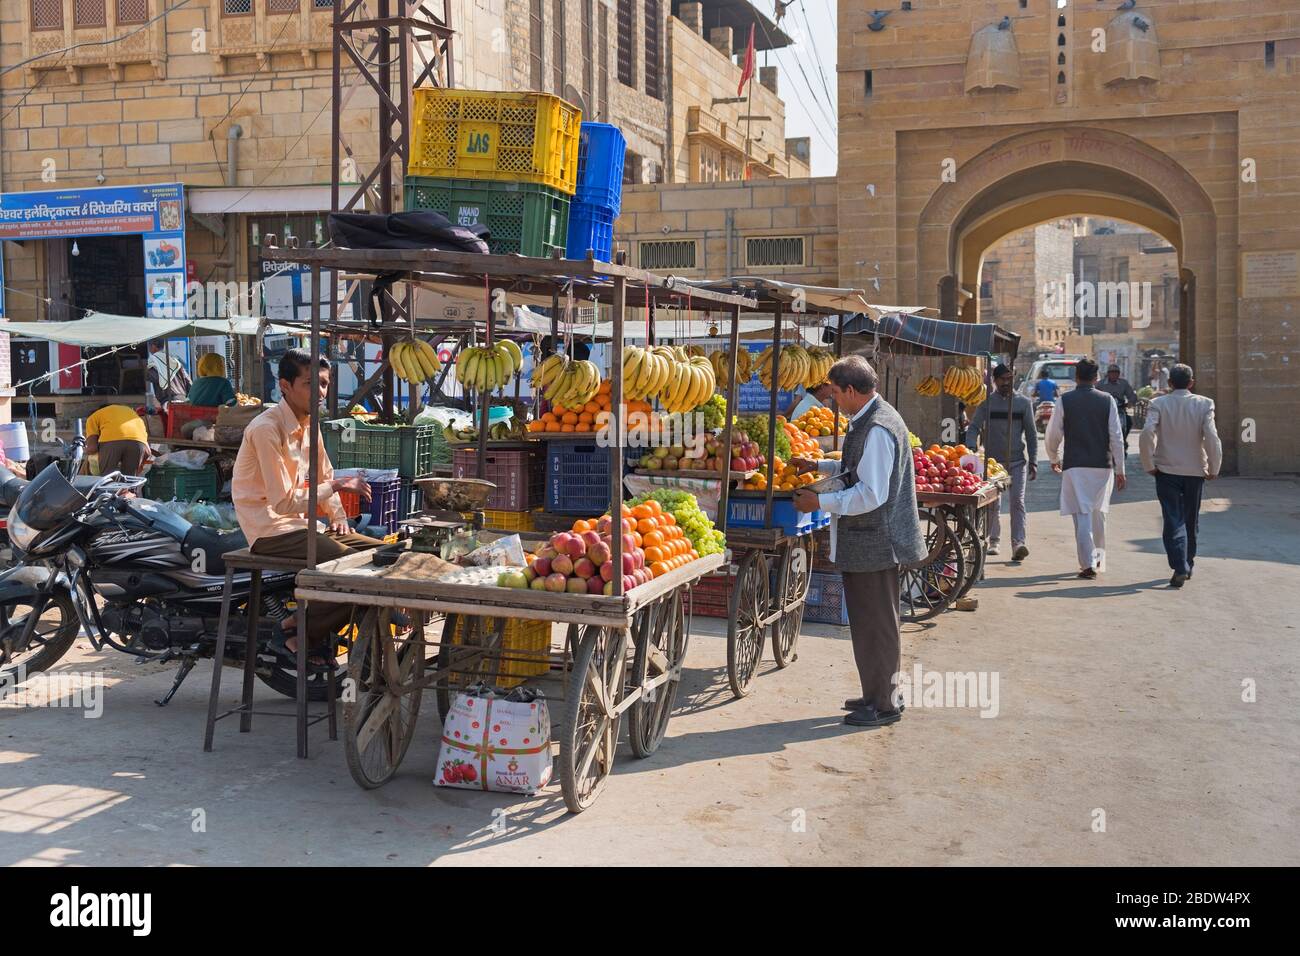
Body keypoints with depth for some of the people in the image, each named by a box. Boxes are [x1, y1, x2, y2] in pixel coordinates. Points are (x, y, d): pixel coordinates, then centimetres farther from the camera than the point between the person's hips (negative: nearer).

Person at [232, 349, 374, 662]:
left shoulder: (308, 424, 10)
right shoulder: (266, 428, -18)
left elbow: (324, 476, 23)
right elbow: (284, 502, -21)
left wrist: (338, 515, 7)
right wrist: (335, 486, -17)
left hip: (301, 523, 9)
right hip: (271, 530, -9)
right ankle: (294, 637, -11)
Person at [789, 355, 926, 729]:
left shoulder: (877, 429, -22)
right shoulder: (869, 420, 11)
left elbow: (871, 495, -25)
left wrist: (820, 502, -18)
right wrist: (818, 466, 23)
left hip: (874, 542, -10)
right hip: (870, 541, 10)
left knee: (875, 624, 0)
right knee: (870, 622, 18)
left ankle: (882, 705, 12)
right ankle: (876, 695, 30)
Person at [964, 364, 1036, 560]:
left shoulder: (1023, 403, 5)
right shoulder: (986, 402, 3)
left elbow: (1031, 433, 8)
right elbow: (974, 428, -2)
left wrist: (1033, 461, 2)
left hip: (1017, 460, 0)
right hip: (993, 460, 0)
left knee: (1017, 501, -10)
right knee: (993, 503, 7)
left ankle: (1018, 544, -17)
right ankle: (993, 541, 20)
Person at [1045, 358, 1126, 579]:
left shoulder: (1065, 401, -3)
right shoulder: (1107, 400, 0)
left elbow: (1053, 435, 1)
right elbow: (1116, 438, -1)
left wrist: (1054, 459, 20)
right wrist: (1119, 469, 5)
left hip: (1075, 466, -2)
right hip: (1103, 465, 2)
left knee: (1082, 515, -2)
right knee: (1099, 512, 17)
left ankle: (1088, 563, -7)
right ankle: (1099, 558, 29)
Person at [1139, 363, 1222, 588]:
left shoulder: (1158, 404, -6)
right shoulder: (1204, 404, -4)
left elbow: (1146, 435, -18)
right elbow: (1212, 438, -13)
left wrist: (1149, 466, -7)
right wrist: (1213, 469, -1)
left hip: (1167, 470, -1)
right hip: (1196, 471, 1)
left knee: (1173, 521, 1)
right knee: (1191, 521, 17)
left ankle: (1180, 568, -12)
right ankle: (1187, 564, 30)